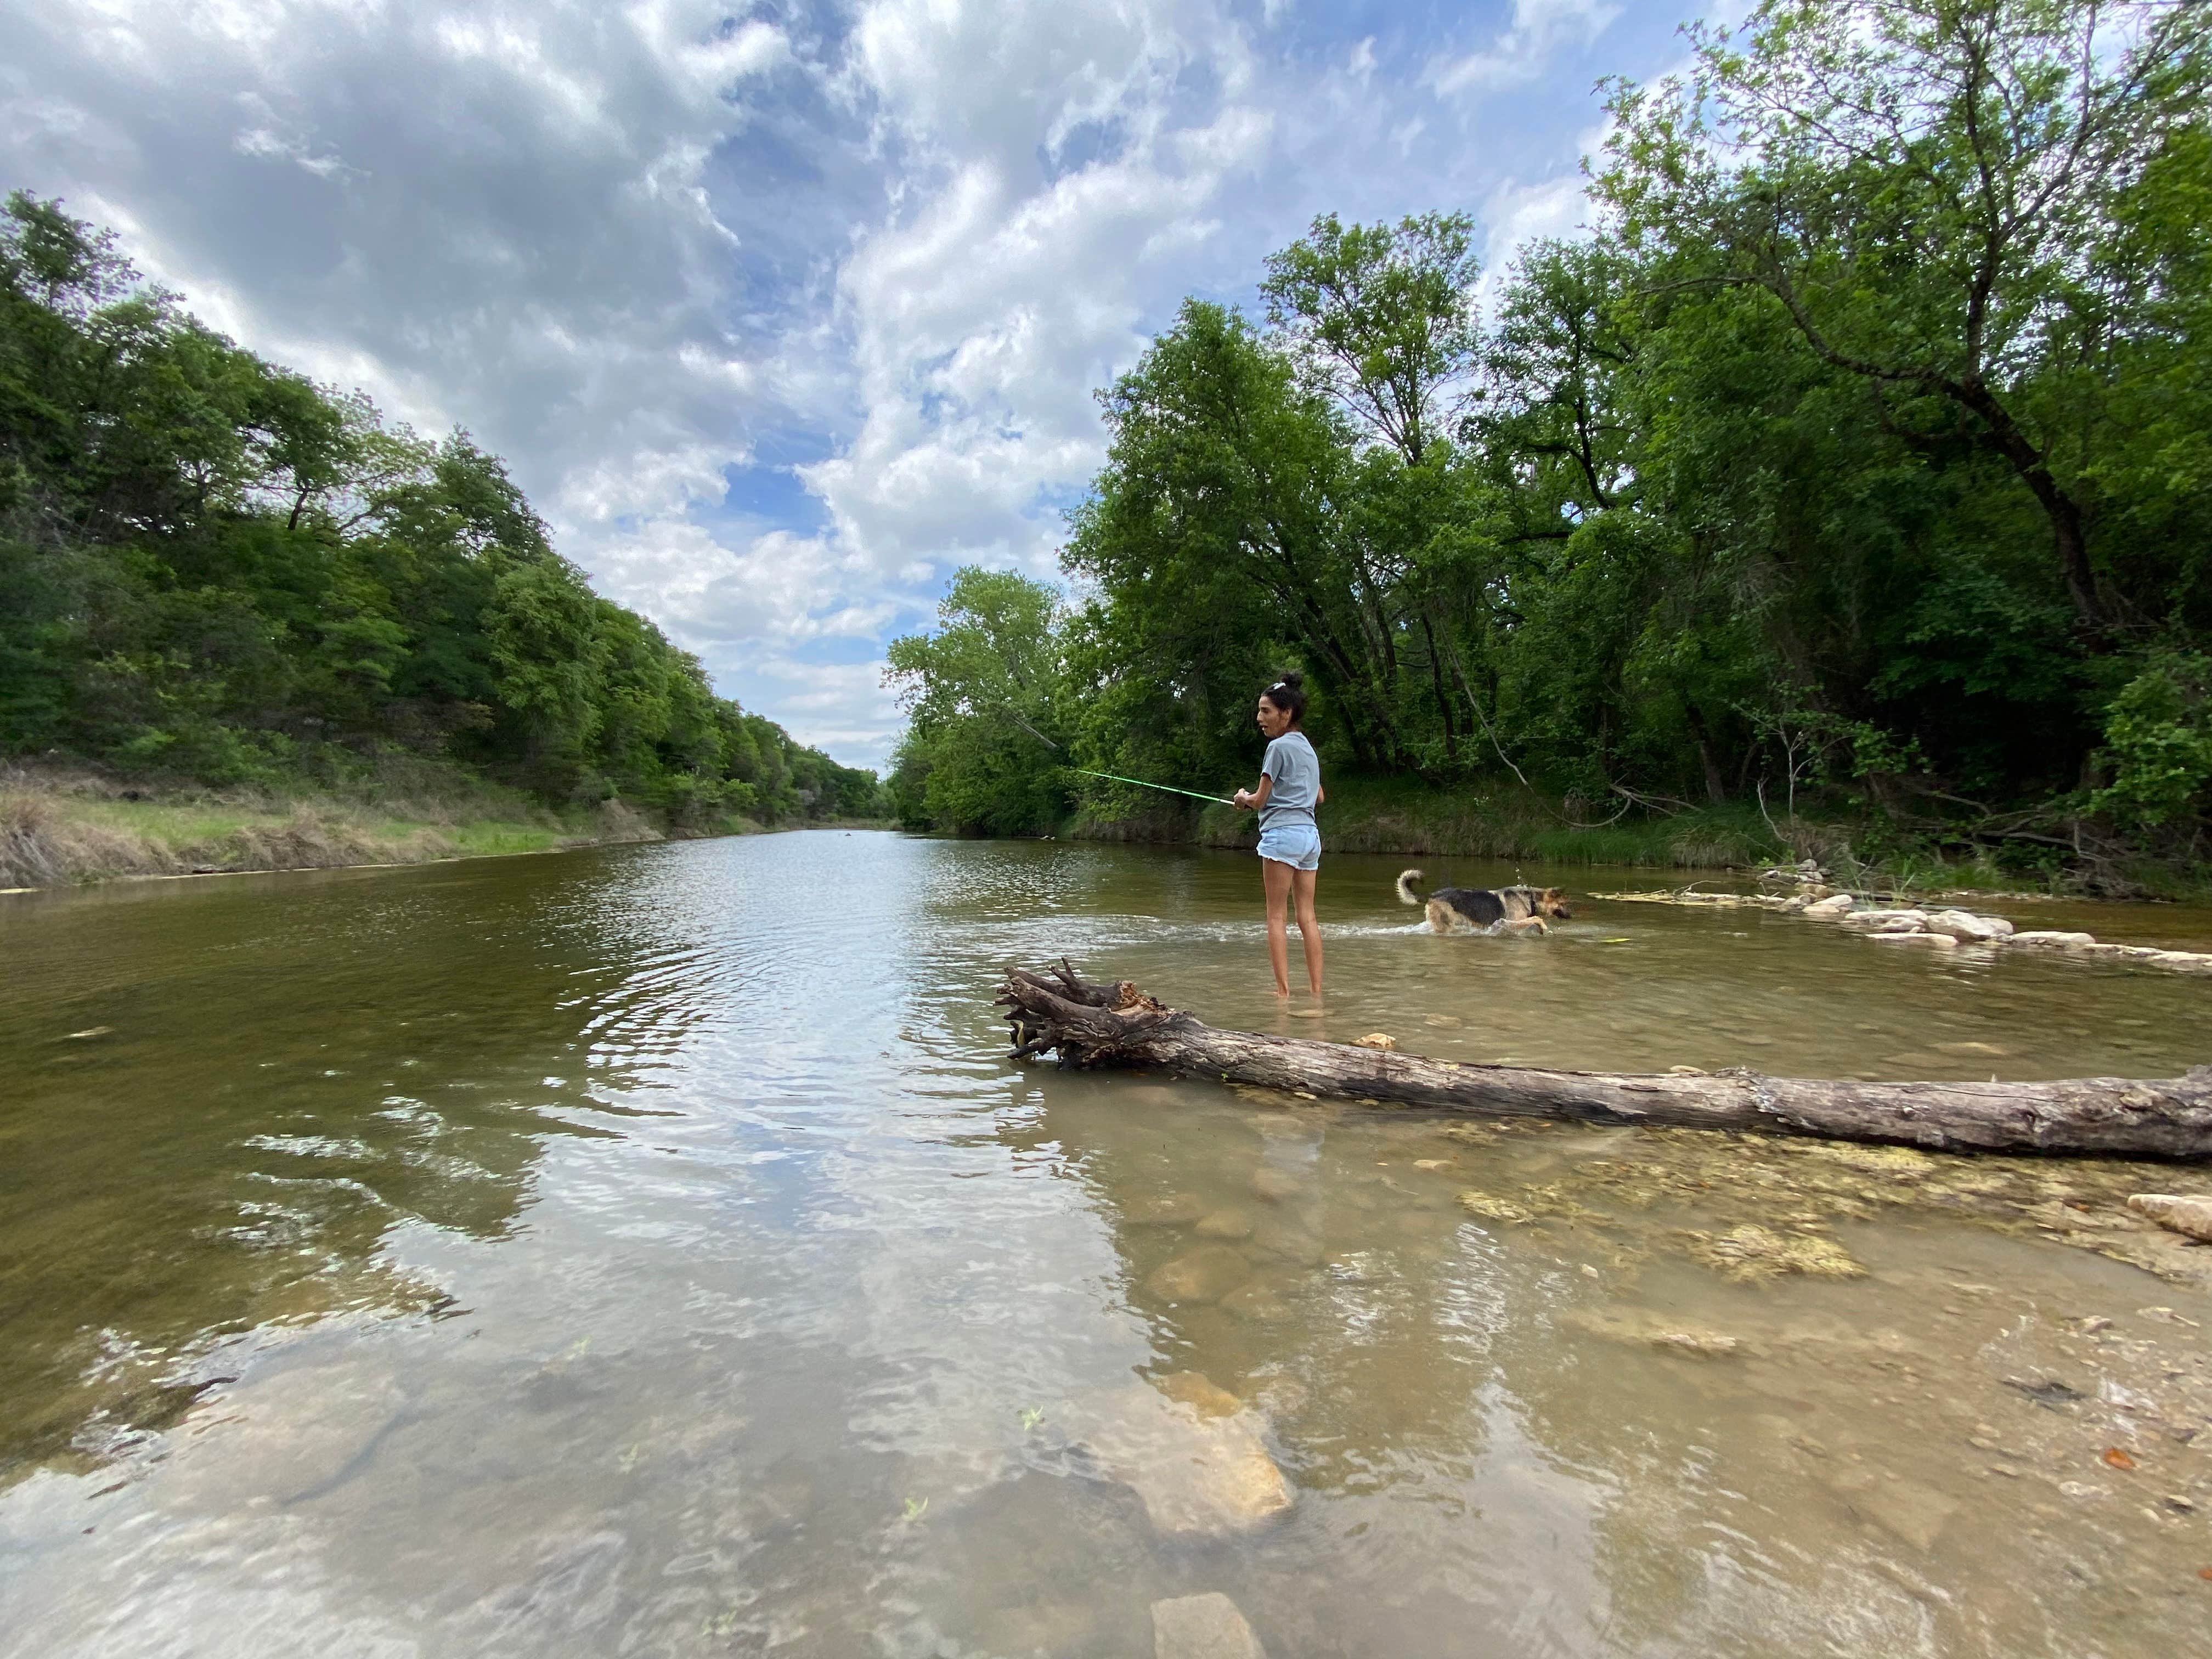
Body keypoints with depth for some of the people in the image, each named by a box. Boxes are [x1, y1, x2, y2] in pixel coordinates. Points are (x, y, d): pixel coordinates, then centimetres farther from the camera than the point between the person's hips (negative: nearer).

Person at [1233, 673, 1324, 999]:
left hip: (1283, 833, -8)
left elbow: (1259, 800, -7)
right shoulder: (1308, 748, 18)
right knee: (1307, 916, 6)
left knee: (1276, 916, -4)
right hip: (1310, 834, 8)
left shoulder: (1279, 746, -8)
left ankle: (1283, 990, -6)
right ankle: (1317, 990, 6)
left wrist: (1244, 797, 15)